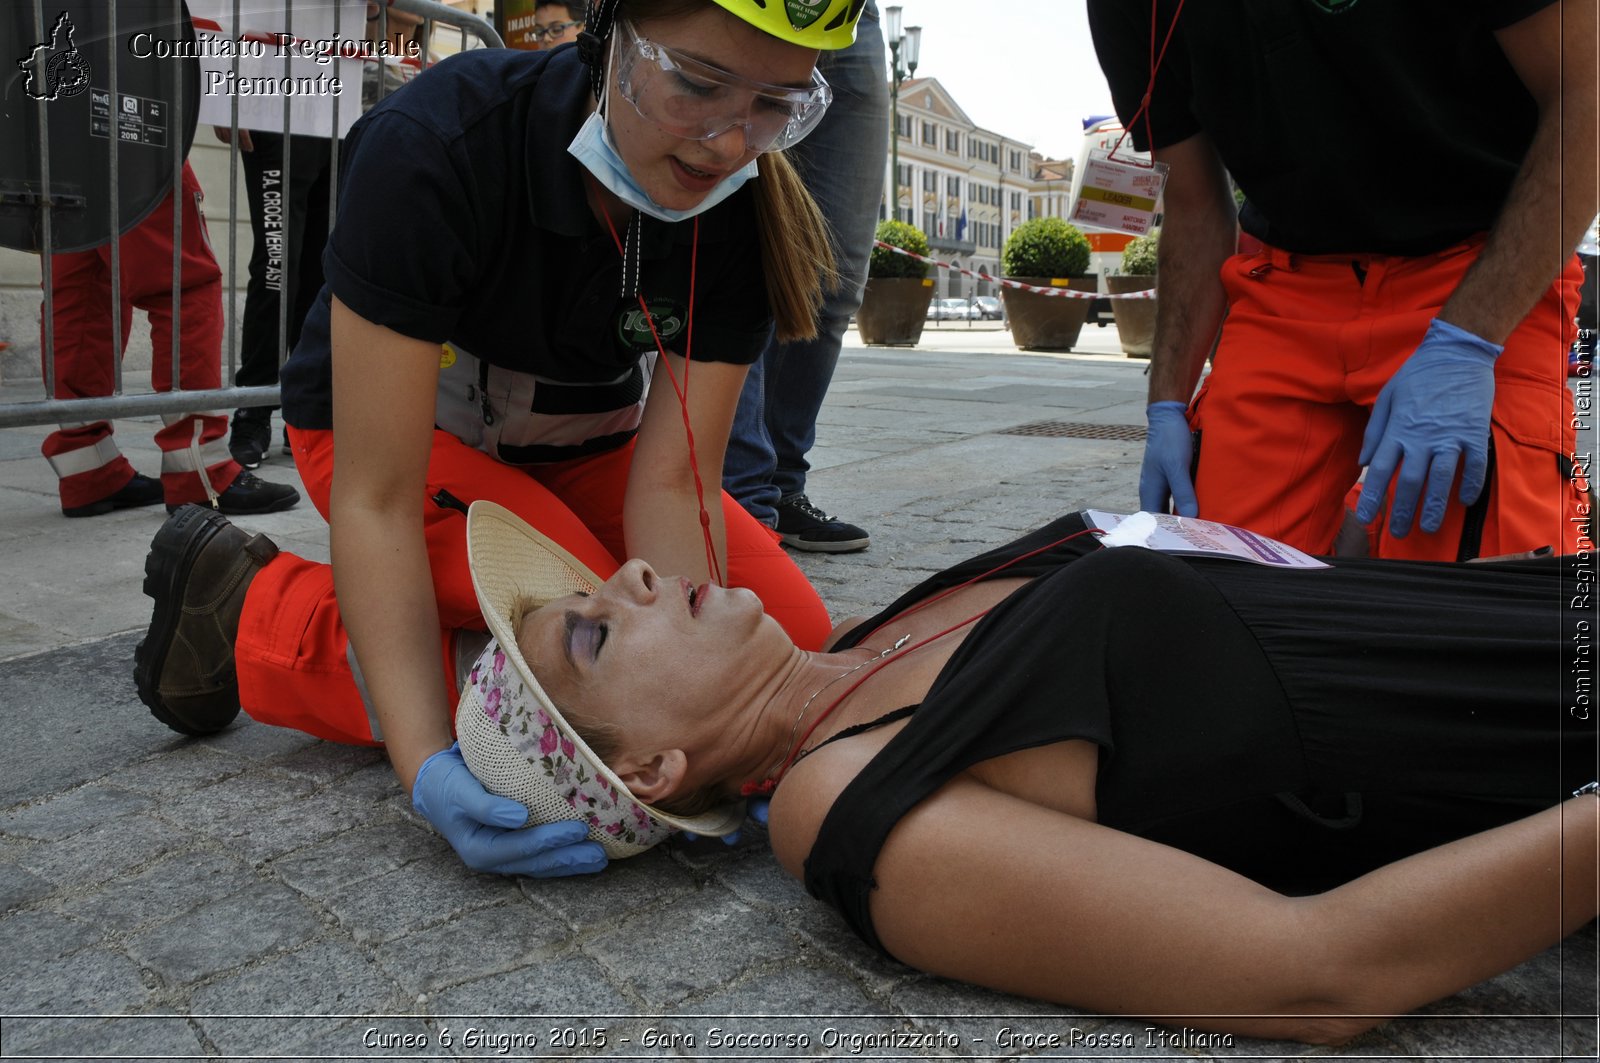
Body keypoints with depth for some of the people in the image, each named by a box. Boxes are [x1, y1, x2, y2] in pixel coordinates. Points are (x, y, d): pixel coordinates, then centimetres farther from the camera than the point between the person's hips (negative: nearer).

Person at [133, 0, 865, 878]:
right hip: (389, 424, -5)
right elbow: (375, 497, -34)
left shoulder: (746, 210, -23)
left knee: (792, 638, -9)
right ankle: (252, 613, -7)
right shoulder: (430, 150, -35)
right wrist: (428, 763, -44)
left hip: (584, 442, 5)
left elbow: (673, 481, -24)